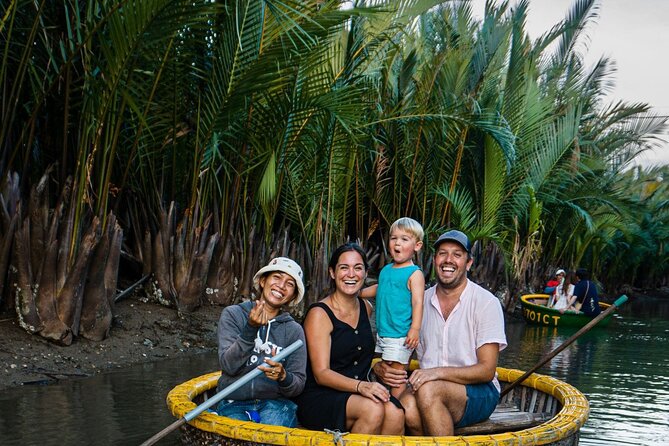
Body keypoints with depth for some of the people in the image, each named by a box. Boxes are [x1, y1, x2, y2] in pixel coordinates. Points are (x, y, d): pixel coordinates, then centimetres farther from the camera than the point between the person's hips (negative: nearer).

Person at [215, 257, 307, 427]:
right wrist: (250, 329, -21)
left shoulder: (294, 330, 7)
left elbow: (298, 385, 4)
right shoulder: (233, 314, 4)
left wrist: (283, 377, -20)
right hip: (234, 403, -1)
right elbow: (228, 366, -8)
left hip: (275, 403, 1)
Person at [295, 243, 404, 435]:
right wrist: (360, 386, -31)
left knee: (395, 414, -27)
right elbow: (321, 374, -16)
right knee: (373, 409, -33)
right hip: (318, 398, -5)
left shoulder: (366, 308, 12)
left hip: (355, 395, 5)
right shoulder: (319, 314, -8)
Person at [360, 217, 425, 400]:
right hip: (382, 333, 8)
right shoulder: (386, 270, 11)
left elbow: (418, 302, -18)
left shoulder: (415, 274, -11)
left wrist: (415, 329, -26)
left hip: (400, 336, -8)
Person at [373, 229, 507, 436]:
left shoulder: (487, 303, -5)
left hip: (479, 393, -3)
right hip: (430, 391, 3)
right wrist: (381, 367, -11)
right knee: (407, 405, -32)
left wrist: (438, 372, -25)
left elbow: (487, 371, -11)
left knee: (428, 390, -34)